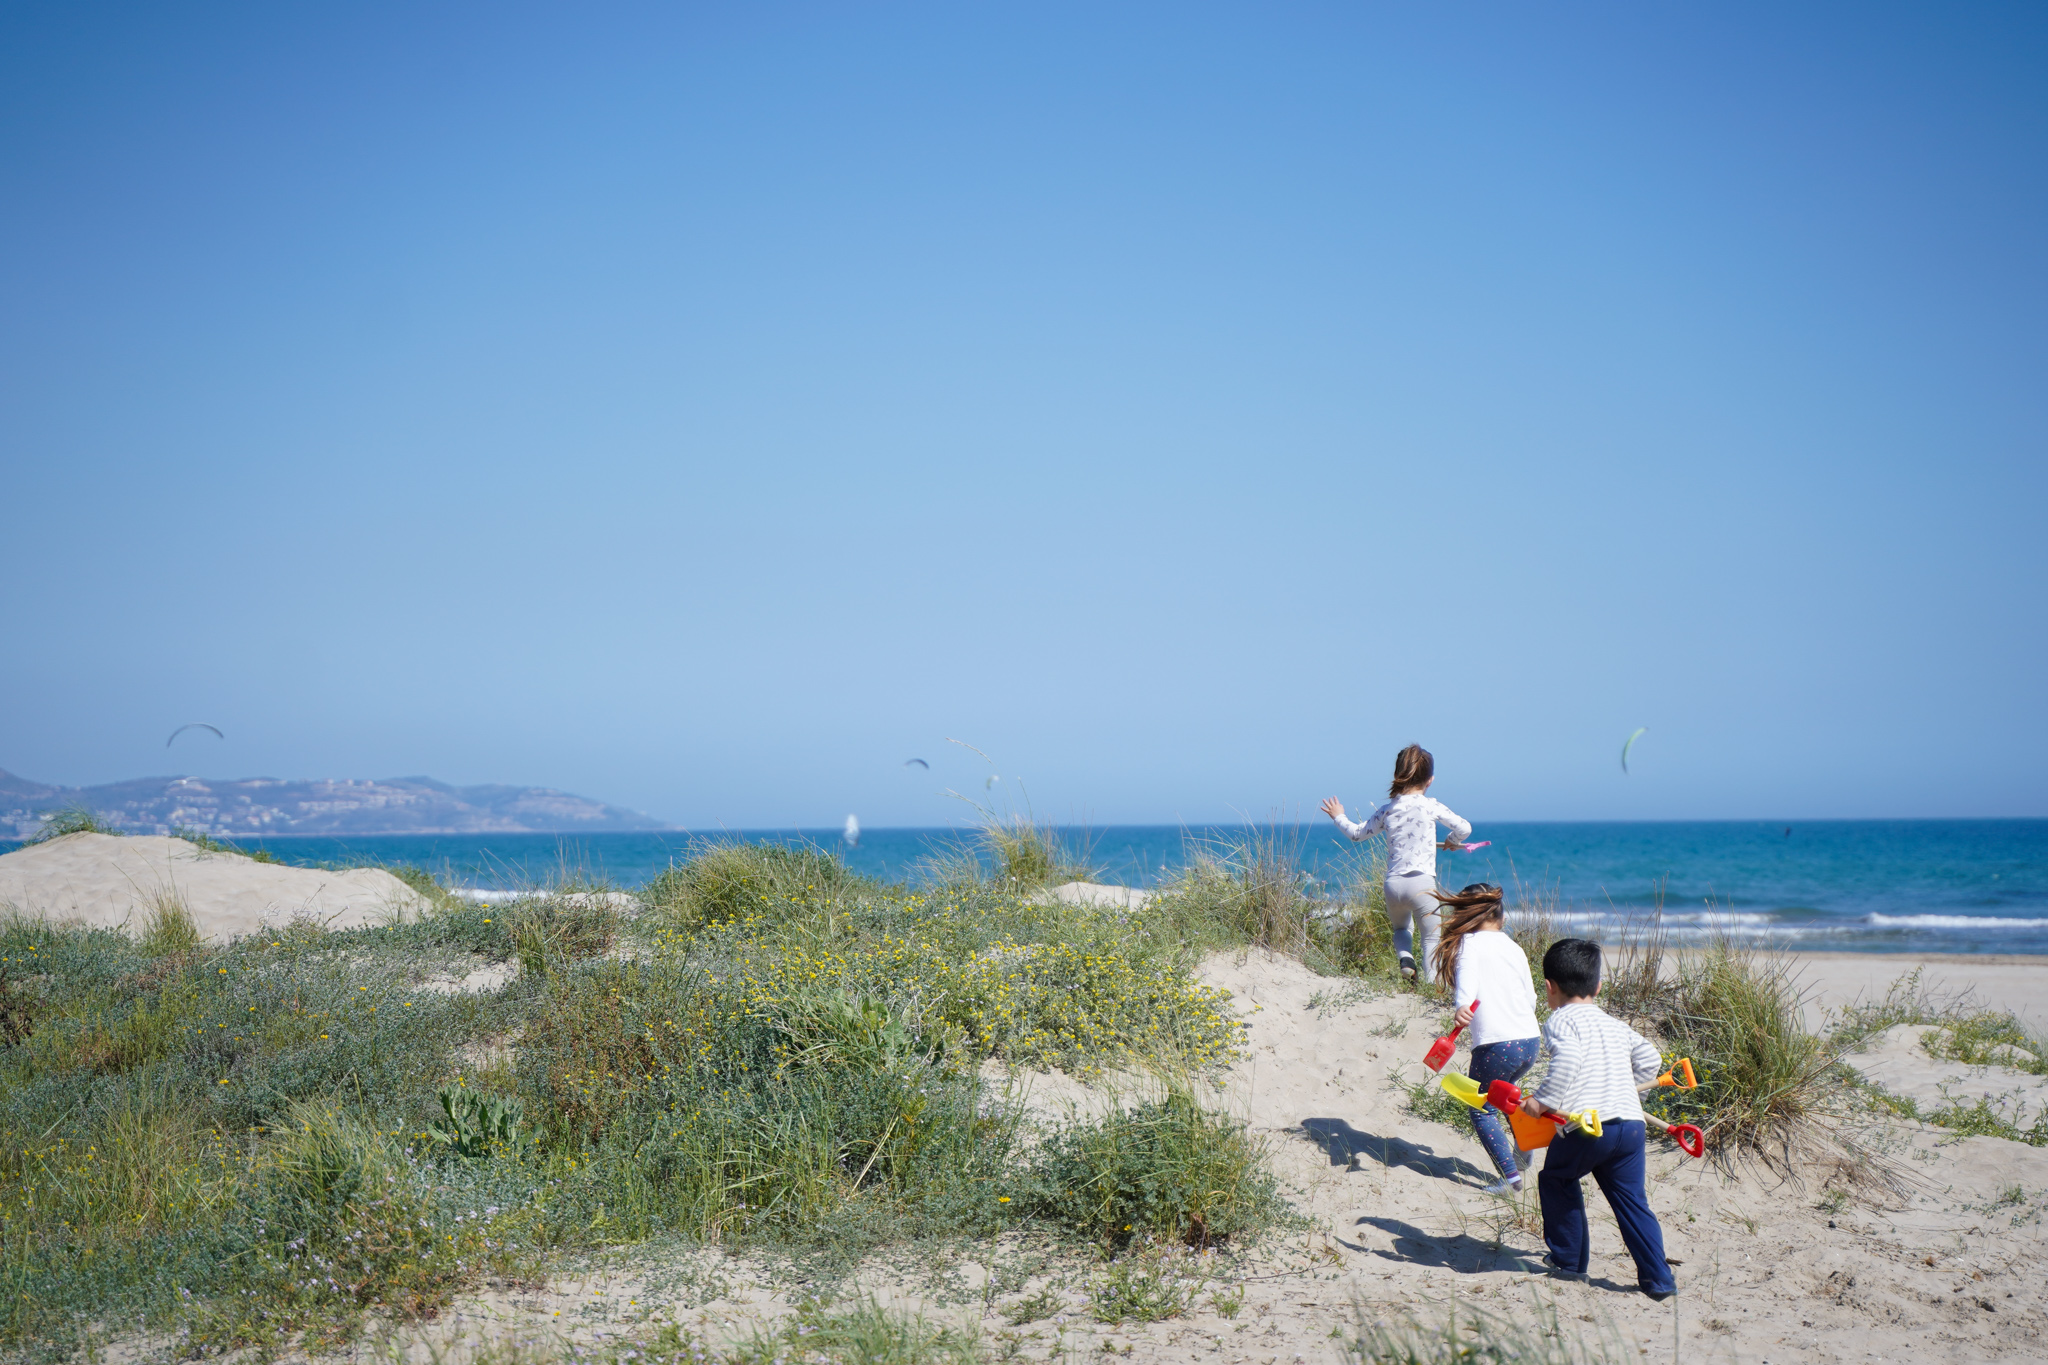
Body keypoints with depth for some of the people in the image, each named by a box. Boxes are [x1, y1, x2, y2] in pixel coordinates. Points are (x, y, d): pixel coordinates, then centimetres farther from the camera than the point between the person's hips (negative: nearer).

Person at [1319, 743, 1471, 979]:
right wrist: (1452, 841, 25)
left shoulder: (1387, 810, 8)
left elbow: (1358, 833, 21)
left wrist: (1338, 817, 39)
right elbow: (1464, 829, 2)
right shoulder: (1431, 807, -2)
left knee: (1401, 928, 27)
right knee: (1431, 937, 4)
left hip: (1393, 884, 4)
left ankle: (1405, 959, 0)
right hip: (1421, 882, -4)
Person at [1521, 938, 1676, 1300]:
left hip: (1587, 1127, -5)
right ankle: (1658, 1279, 6)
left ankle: (1569, 1260, 23)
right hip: (1631, 1124, 6)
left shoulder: (1560, 1021, 0)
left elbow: (1568, 1059, -19)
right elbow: (1648, 1058, 21)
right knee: (1631, 1200, 12)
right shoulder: (1615, 1025, 20)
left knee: (1556, 1179, 19)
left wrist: (1543, 1100, -14)